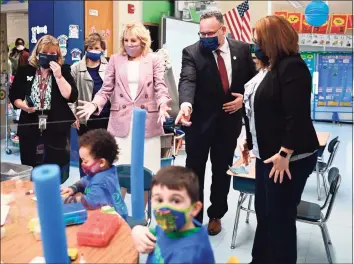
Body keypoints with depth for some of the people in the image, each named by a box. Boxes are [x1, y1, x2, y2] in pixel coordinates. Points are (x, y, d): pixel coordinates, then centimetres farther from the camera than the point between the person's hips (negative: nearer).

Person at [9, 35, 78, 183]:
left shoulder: (63, 70, 0)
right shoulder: (25, 71, 4)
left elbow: (71, 97, -12)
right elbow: (14, 96, 9)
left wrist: (58, 75, -18)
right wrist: (23, 105, -12)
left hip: (56, 128, -1)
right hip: (29, 127, 2)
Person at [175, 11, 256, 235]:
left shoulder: (242, 49, 0)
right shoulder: (192, 52, -9)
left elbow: (253, 79, 9)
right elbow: (187, 80, -24)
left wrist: (244, 98, -9)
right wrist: (186, 104, -43)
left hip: (229, 120, 2)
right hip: (200, 121, -2)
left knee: (222, 171, 15)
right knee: (194, 171, 6)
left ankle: (216, 215, 33)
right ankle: (193, 218, 23)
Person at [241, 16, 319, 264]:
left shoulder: (292, 66, -16)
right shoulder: (269, 67, 14)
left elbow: (297, 116, -24)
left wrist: (284, 154, -25)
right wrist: (250, 141, 21)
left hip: (288, 157, -10)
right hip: (267, 153, 10)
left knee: (280, 216, 3)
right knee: (263, 212, 17)